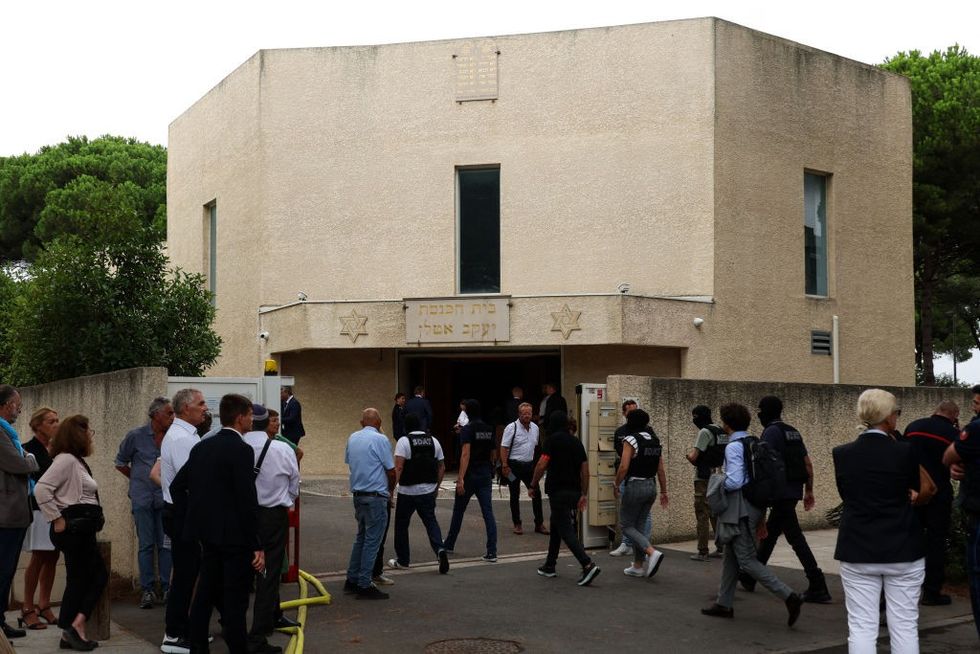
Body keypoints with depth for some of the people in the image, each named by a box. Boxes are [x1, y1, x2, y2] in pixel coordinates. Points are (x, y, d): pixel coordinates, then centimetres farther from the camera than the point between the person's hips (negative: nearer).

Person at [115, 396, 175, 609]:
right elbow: (120, 463, 11)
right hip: (142, 498, -1)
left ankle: (166, 588, 12)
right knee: (146, 545, 2)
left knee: (165, 544, 4)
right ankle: (147, 589, 9)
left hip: (165, 498, 1)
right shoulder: (136, 436, -2)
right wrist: (140, 479, 9)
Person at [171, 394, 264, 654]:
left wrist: (192, 520, 17)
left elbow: (177, 486, 13)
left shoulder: (202, 447, 8)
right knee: (235, 600, -1)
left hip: (207, 533, 8)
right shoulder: (241, 450, -16)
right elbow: (248, 501, -19)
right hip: (235, 535, -8)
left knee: (205, 594, 15)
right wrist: (257, 545, -15)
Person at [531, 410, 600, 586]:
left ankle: (588, 565, -22)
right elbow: (585, 469, 9)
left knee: (566, 530, -8)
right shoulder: (576, 441, 11)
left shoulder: (554, 440, -8)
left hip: (558, 491, -7)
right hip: (574, 491, 7)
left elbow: (542, 465, -15)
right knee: (556, 527, 20)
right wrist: (584, 494, 13)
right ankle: (549, 566, 26)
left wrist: (533, 486, -4)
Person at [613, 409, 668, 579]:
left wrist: (616, 485, -7)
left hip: (635, 486, -7)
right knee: (639, 526, 15)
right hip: (651, 486, 7)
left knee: (626, 525, 3)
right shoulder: (655, 440, 8)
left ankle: (652, 553, -15)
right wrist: (664, 491, 14)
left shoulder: (631, 439, -13)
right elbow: (661, 470, 9)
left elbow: (624, 467, -19)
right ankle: (638, 566, 17)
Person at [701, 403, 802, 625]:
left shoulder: (733, 446, -16)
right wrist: (761, 514, 21)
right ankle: (724, 604, 24)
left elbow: (734, 482, -25)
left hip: (739, 511, -9)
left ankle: (788, 596, -12)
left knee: (747, 561, -6)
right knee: (730, 556, 17)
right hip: (754, 506, 9)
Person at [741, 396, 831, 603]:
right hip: (794, 491, 9)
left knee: (795, 537, -9)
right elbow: (808, 463, 15)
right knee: (770, 533, 18)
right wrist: (809, 490, 19)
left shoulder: (771, 432, -10)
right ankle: (749, 578, 29)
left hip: (781, 492, -9)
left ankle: (818, 588, -12)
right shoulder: (793, 432, 15)